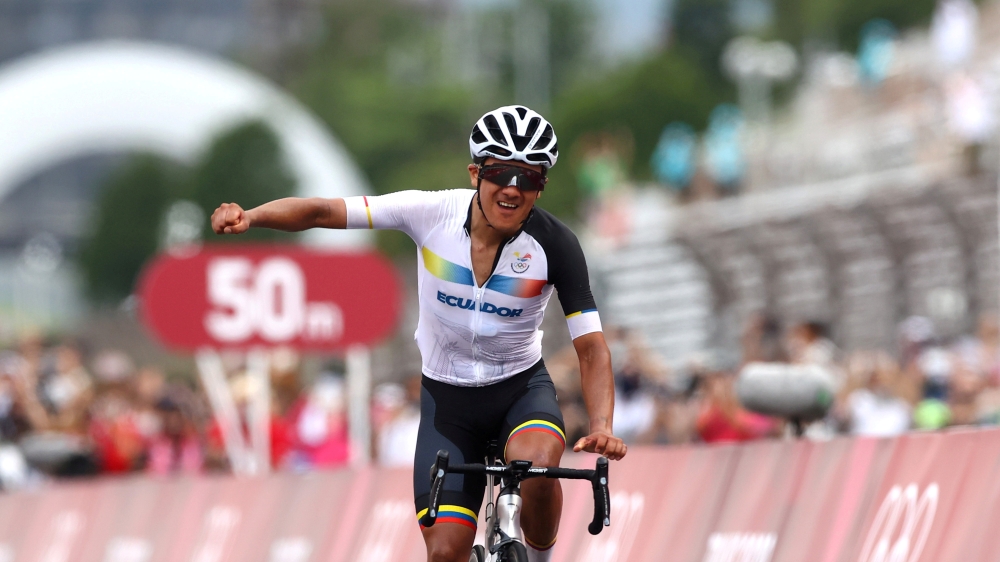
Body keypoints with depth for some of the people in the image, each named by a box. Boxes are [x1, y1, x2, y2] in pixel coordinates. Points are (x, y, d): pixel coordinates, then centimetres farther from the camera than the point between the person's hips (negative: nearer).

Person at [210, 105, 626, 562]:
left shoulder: (555, 245, -19)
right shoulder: (434, 213, -18)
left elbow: (591, 348, -18)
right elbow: (323, 212, -20)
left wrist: (601, 427, -35)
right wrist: (249, 216, -37)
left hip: (521, 387, -1)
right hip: (447, 397, 1)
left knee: (535, 464, -34)